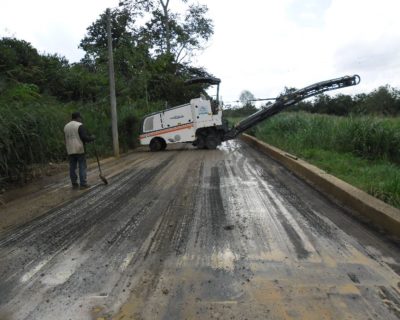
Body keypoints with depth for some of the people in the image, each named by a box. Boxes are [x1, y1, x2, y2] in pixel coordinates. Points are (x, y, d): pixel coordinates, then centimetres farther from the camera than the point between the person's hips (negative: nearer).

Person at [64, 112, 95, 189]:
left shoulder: (66, 126, 13)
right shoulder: (79, 125, -9)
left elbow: (66, 139, 15)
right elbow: (85, 137, -16)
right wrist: (92, 138, 2)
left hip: (70, 150, 6)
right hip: (79, 150, -6)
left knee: (72, 167, 7)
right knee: (82, 167, -1)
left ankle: (74, 184, 10)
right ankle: (83, 184, -1)